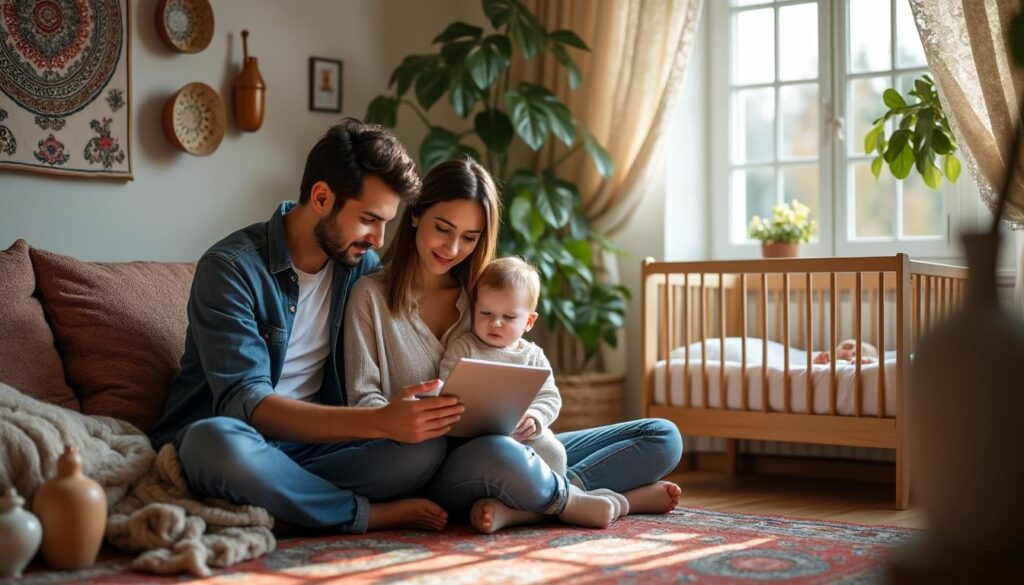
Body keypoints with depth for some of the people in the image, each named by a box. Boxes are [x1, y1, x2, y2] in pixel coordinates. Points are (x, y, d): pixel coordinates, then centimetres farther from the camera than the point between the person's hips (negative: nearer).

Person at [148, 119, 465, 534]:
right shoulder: (231, 267, -14)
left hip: (312, 441, 4)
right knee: (220, 439, -41)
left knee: (425, 447, -23)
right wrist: (380, 421, -37)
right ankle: (372, 514, -20)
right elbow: (244, 403, -25)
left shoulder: (364, 267, 5)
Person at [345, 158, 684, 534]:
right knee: (499, 453, -43)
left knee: (663, 437, -5)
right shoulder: (372, 296, 4)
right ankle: (574, 501, -14)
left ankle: (521, 506, -21)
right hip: (431, 468, -6)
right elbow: (362, 403, -3)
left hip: (505, 444, 6)